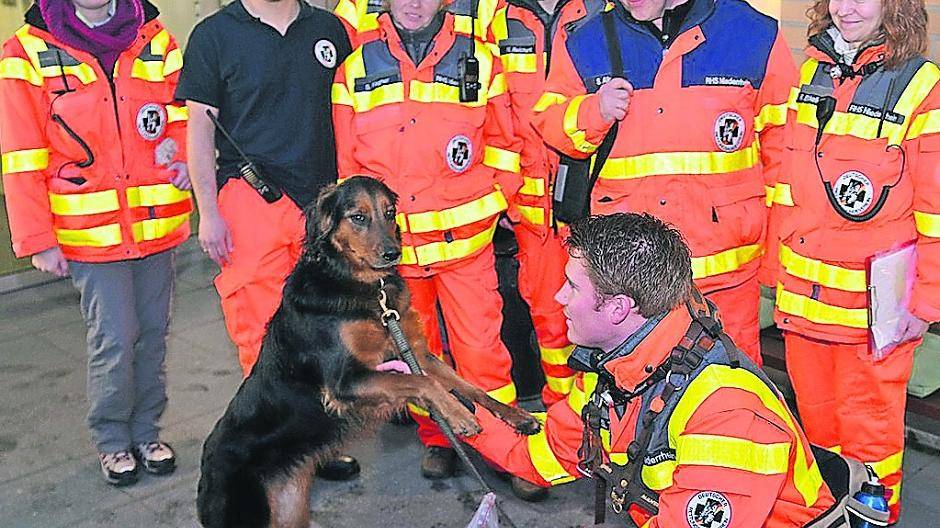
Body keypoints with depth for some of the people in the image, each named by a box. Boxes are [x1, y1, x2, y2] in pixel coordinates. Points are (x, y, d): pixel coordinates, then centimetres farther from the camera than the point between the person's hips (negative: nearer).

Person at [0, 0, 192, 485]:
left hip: (157, 224, 3)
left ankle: (147, 432, 29)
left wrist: (182, 159, -10)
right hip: (90, 230, -3)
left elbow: (183, 118, 12)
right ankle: (112, 440, 22)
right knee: (113, 340, -1)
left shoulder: (157, 41, 6)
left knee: (153, 332, 11)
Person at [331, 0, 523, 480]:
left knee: (479, 346, 0)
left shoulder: (479, 61, 2)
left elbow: (503, 143, 9)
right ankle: (436, 438, 32)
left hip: (464, 239, -2)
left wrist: (493, 203, 3)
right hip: (391, 242, 2)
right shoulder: (355, 68, 4)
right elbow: (348, 161, 9)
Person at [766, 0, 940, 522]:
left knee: (868, 422, 9)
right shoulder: (808, 74, 8)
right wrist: (778, 264, 14)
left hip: (873, 299, -5)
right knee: (815, 413, 18)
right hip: (801, 293, 5)